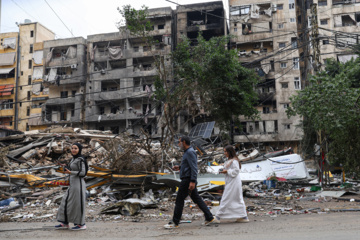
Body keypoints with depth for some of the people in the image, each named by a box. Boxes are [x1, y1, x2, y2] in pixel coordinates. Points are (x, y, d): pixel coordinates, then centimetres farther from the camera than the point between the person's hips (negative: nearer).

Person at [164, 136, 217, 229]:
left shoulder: (190, 152, -14)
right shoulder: (187, 152, 18)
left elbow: (194, 167, -21)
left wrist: (192, 181, -26)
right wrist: (179, 167, 17)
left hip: (188, 180, -10)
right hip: (188, 180, 10)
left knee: (179, 200, -4)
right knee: (197, 199, 10)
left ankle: (175, 223, 3)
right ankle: (209, 218, 11)